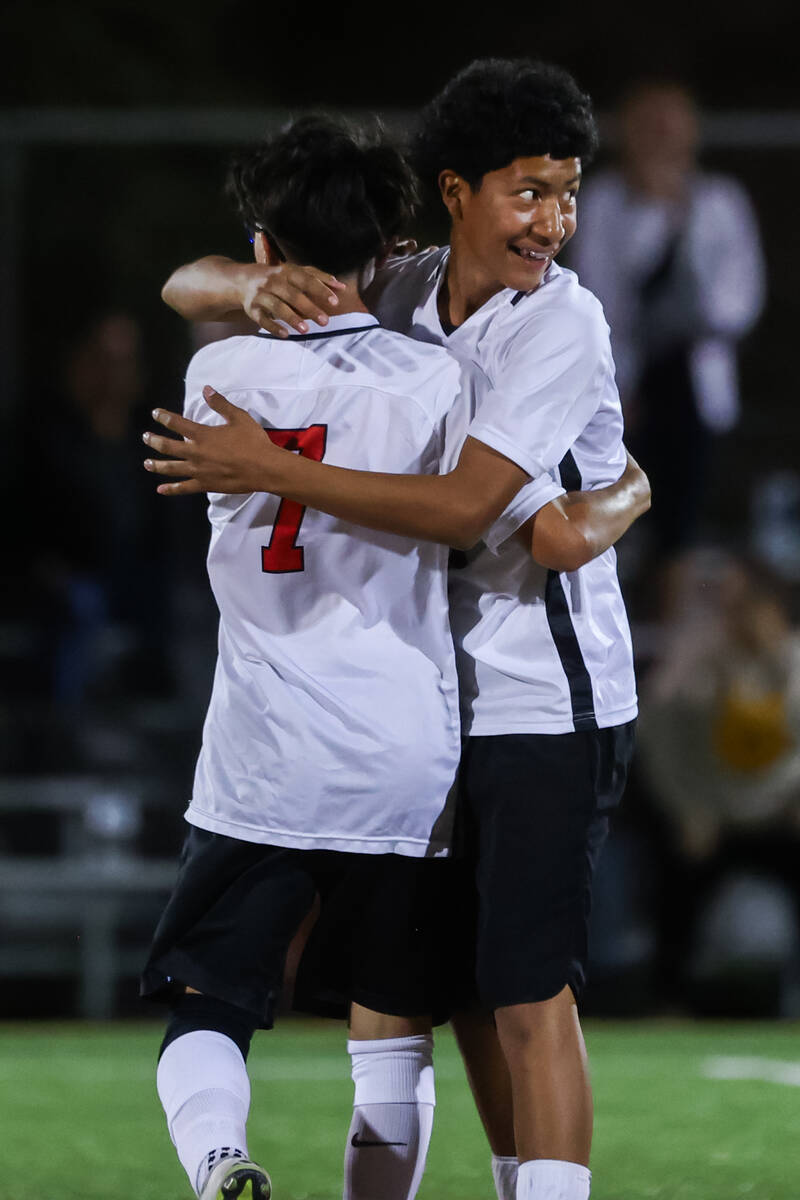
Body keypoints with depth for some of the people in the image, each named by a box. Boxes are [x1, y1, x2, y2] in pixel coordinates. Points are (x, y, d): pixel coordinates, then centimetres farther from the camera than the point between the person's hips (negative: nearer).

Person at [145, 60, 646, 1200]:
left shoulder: (562, 324, -14)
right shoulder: (393, 292, 5)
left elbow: (465, 506, -22)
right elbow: (186, 286, 8)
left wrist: (274, 472, -23)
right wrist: (258, 288, -16)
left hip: (549, 700, -7)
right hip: (443, 695, 7)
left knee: (530, 994, -11)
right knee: (475, 991, 12)